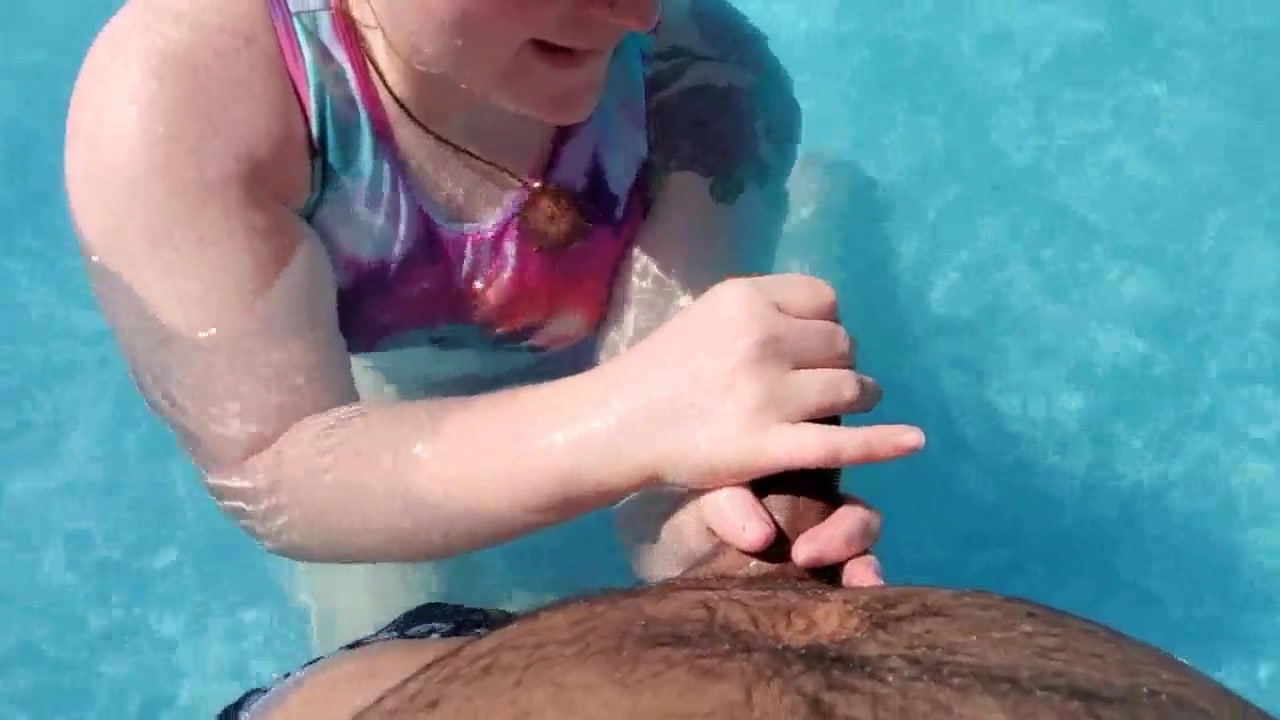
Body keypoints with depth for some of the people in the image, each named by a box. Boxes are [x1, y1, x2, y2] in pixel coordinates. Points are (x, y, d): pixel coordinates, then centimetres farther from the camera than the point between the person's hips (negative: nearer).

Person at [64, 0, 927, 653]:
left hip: (588, 367, 1)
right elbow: (269, 475, -45)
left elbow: (663, 395, -41)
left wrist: (698, 531, -67)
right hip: (365, 409, -1)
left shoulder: (708, 78, -35)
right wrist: (619, 421, -62)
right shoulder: (172, 87, -42)